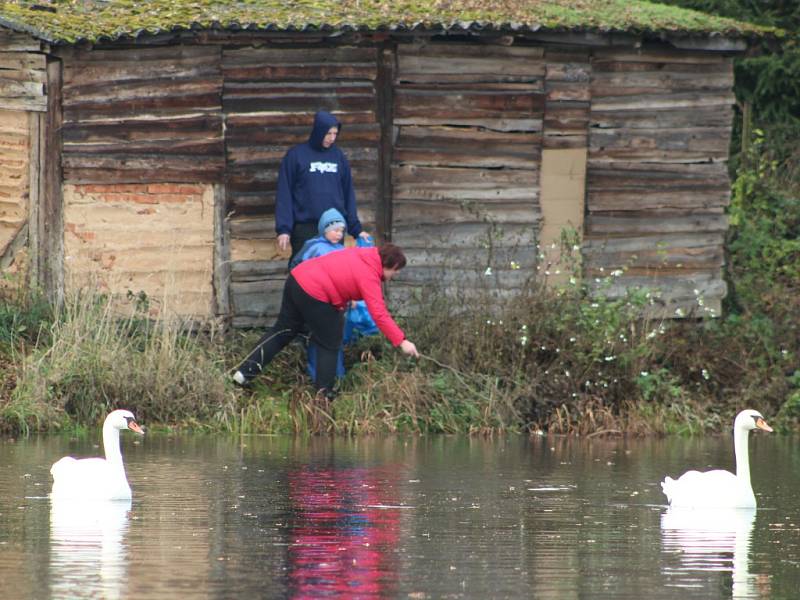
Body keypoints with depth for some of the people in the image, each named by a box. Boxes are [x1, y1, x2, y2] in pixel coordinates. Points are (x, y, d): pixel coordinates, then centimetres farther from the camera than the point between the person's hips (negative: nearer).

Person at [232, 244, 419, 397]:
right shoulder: (369, 276, -12)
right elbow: (379, 314, -19)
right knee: (329, 345, 7)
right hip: (314, 295, -9)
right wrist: (401, 341, -20)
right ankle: (324, 393, 13)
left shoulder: (361, 255, 12)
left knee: (283, 330, 19)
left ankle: (245, 372, 20)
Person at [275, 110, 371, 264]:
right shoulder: (296, 155, -1)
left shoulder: (338, 156, 10)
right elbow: (284, 195, -2)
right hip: (305, 230, -3)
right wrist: (283, 228, -10)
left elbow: (348, 194, 15)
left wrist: (356, 229, 10)